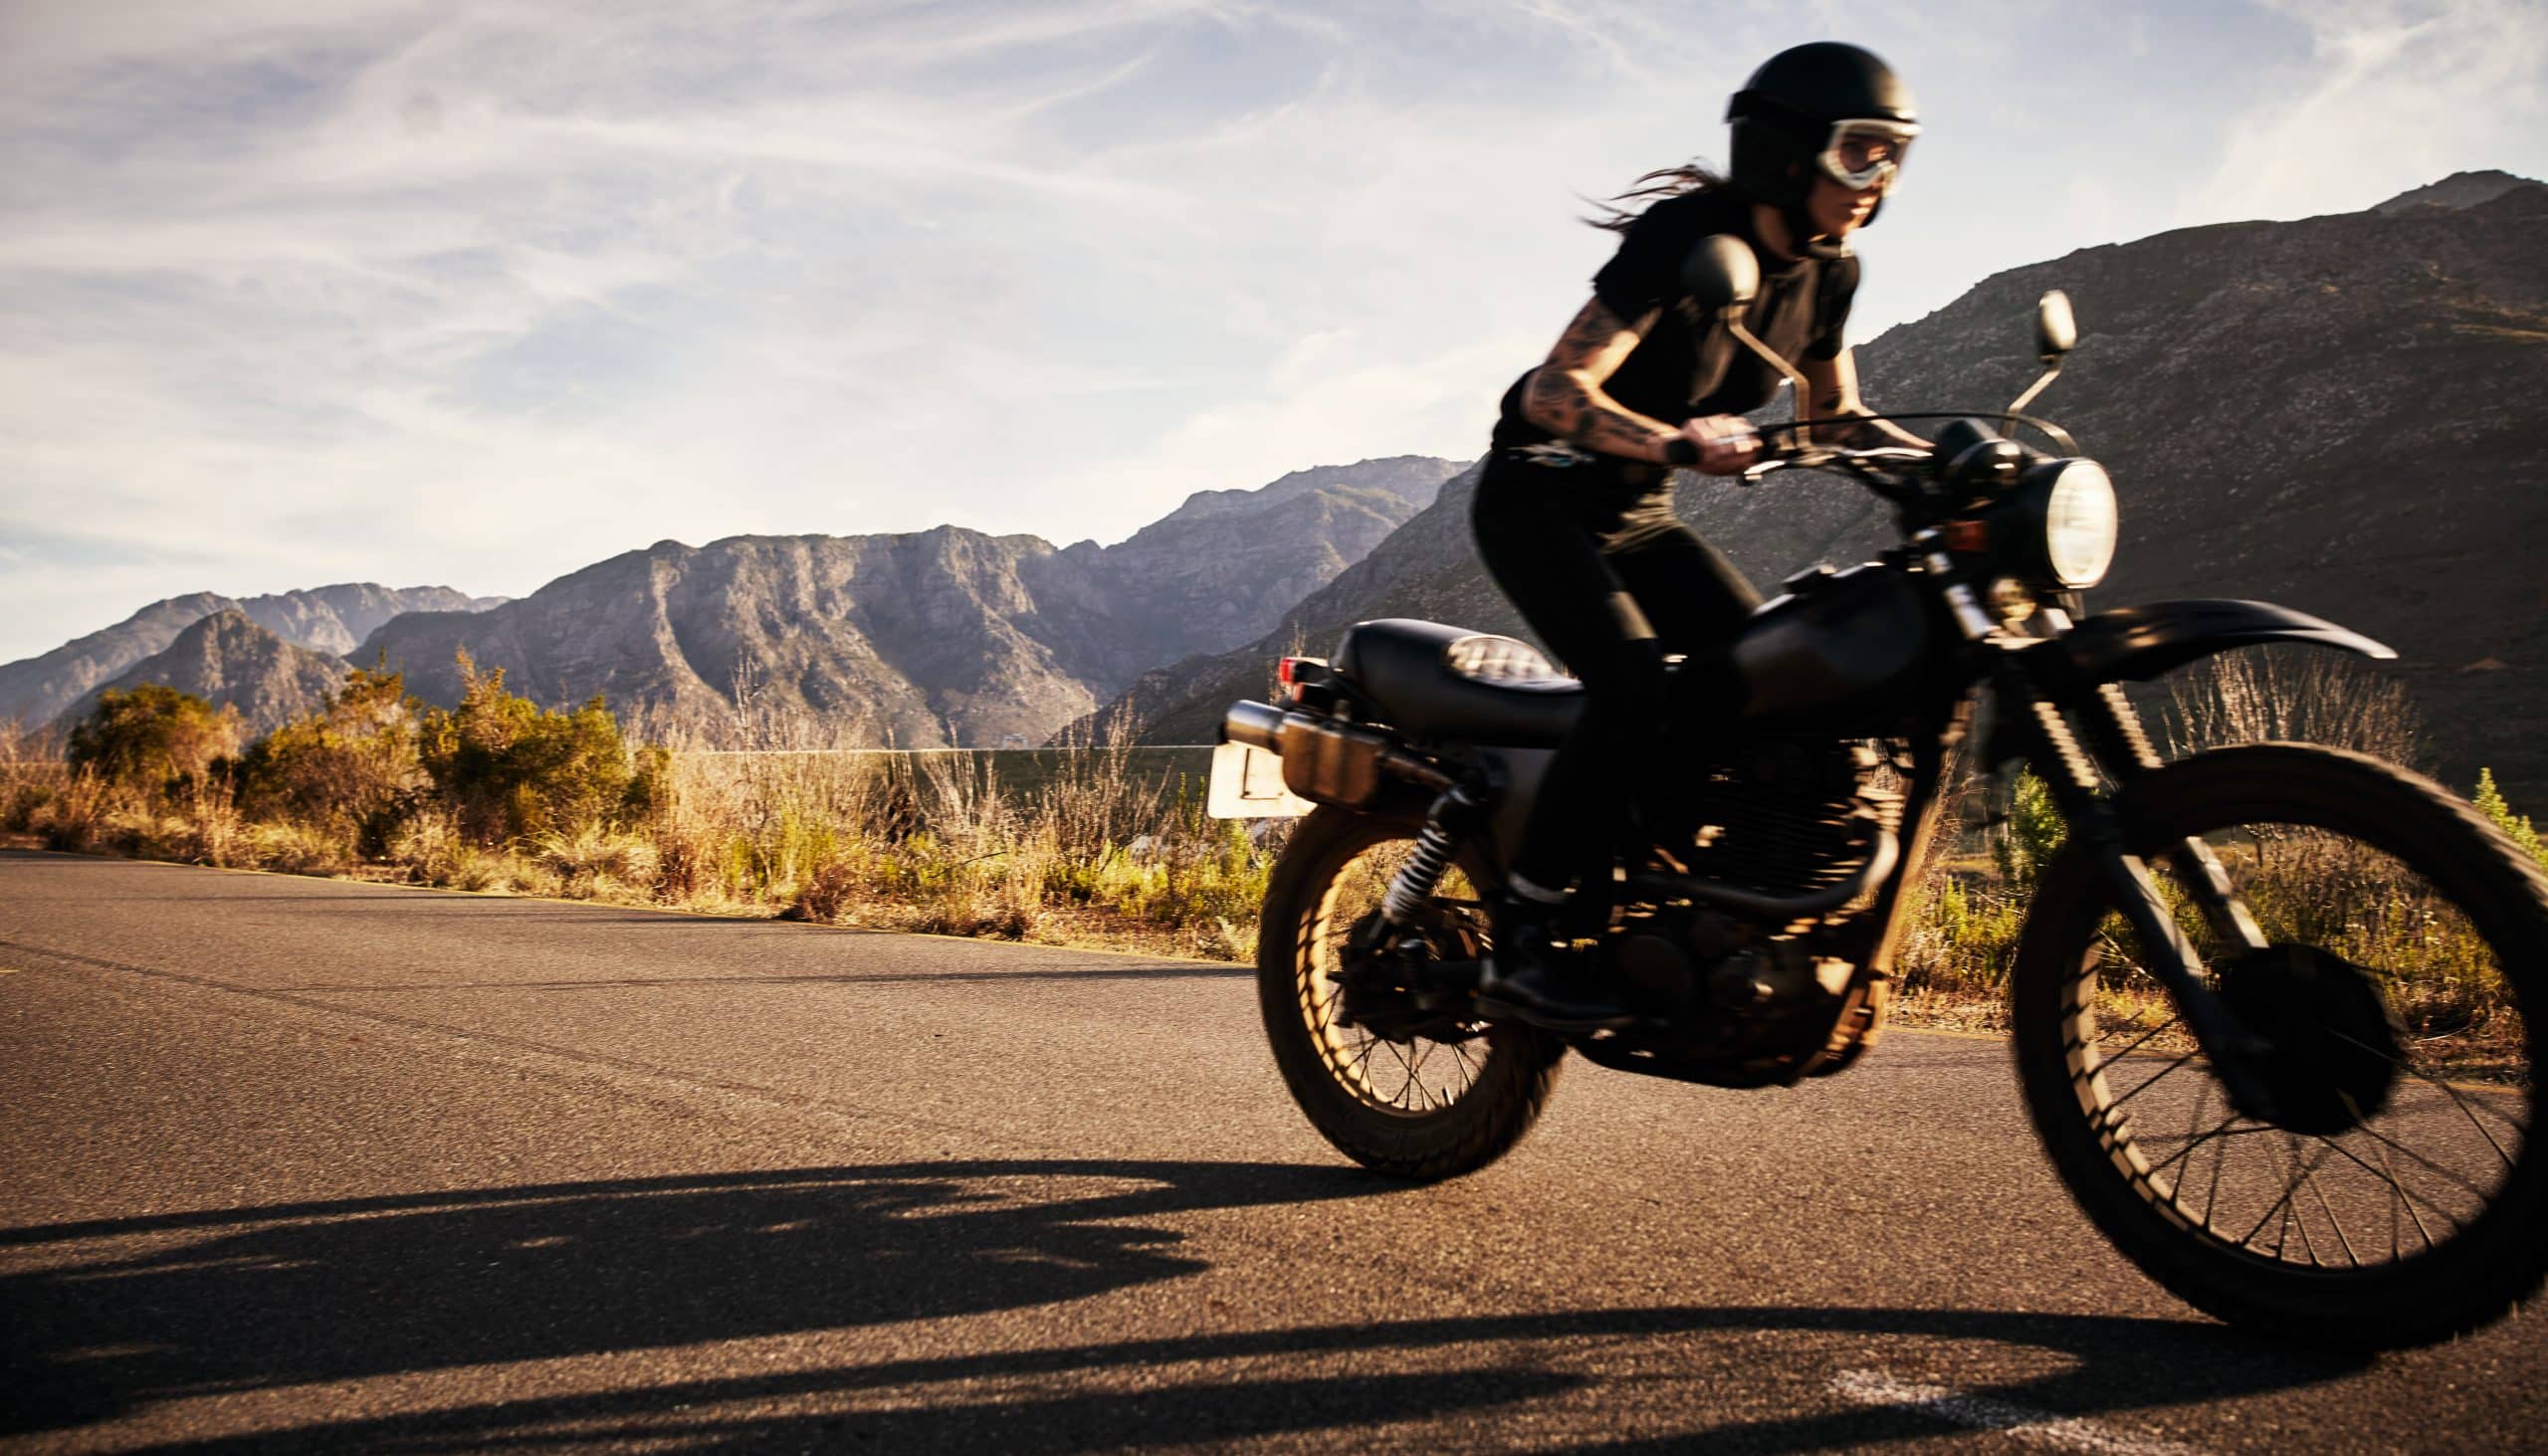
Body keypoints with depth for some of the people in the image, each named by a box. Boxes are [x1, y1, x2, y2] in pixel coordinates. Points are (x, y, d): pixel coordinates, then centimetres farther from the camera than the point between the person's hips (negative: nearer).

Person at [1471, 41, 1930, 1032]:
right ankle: (1521, 948, -22)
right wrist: (1678, 444, -44)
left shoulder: (1826, 270, 1)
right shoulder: (1687, 236, -22)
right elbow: (1554, 390, -27)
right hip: (1539, 496, -7)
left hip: (1638, 512, 8)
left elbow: (1833, 415, 12)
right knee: (1635, 684, -28)